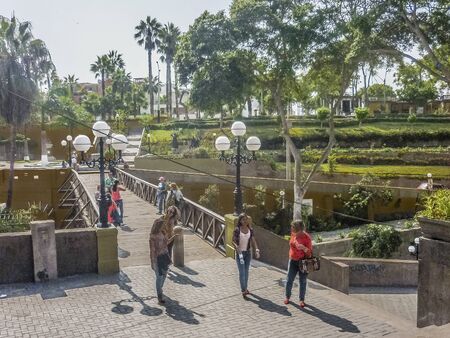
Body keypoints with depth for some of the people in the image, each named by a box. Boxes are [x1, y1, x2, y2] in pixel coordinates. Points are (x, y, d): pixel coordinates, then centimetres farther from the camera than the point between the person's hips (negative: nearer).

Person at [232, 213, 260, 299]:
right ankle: (243, 290, -2)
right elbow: (233, 241, -13)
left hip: (248, 253, 4)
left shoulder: (250, 230, -1)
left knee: (246, 271, 16)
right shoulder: (237, 230, -13)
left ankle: (245, 288, 31)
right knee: (242, 272, -6)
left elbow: (253, 241, -6)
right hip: (239, 253, -4)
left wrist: (257, 250, -20)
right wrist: (236, 247, -31)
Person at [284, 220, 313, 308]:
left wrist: (303, 247, -33)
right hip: (293, 261, 4)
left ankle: (302, 300, 23)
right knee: (289, 280, 7)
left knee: (303, 281, 8)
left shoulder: (307, 238, -18)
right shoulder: (293, 234, -4)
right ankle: (287, 297, 27)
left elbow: (309, 252, -15)